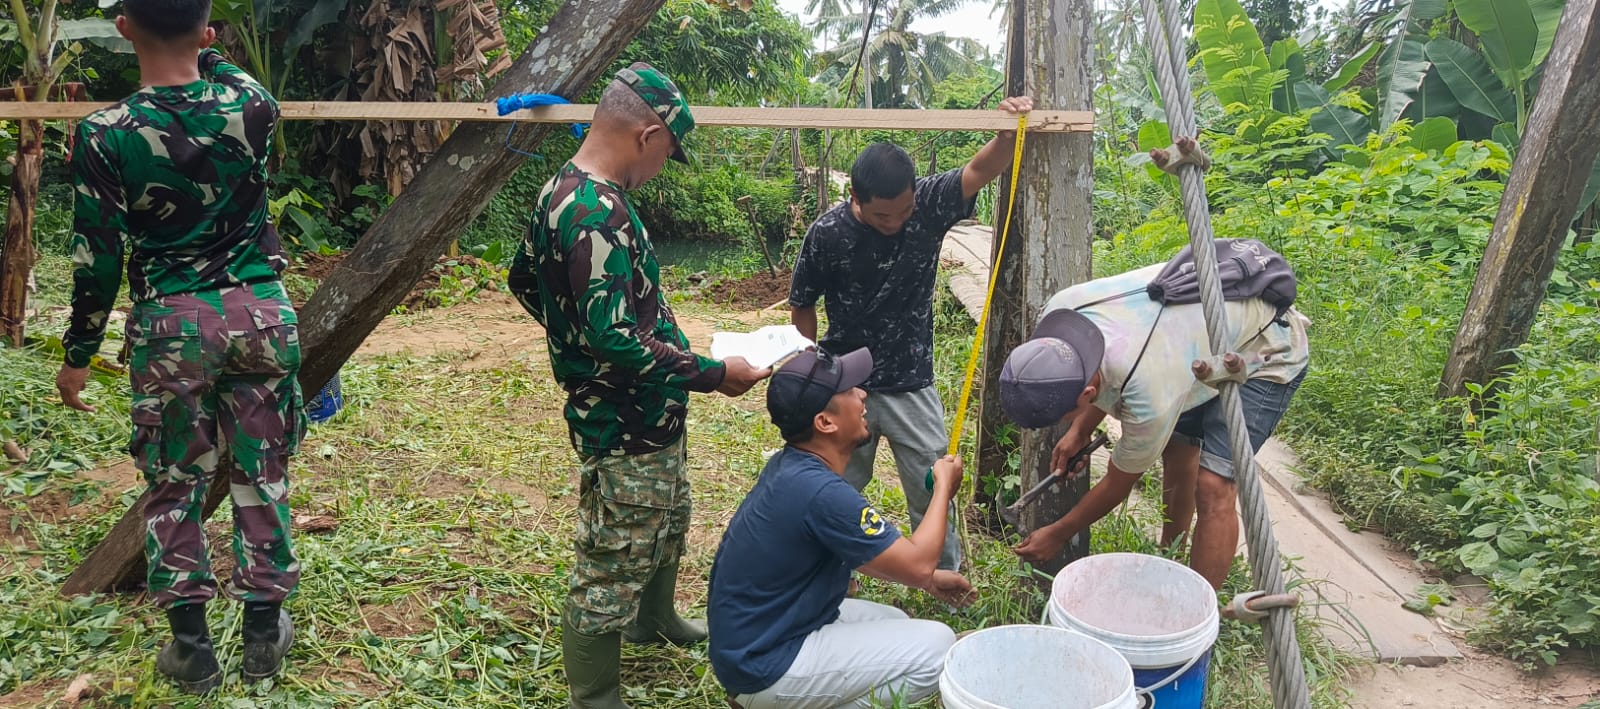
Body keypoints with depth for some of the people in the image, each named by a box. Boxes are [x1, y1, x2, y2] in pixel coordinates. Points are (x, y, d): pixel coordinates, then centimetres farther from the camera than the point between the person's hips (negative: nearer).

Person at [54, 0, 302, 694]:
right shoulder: (252, 105, -5)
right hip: (260, 311, 2)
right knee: (260, 475, 12)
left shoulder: (105, 135, -11)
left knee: (174, 483, 12)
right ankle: (265, 629, 23)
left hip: (169, 324, -2)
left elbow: (98, 259, -6)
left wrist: (78, 355, 5)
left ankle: (192, 647, 19)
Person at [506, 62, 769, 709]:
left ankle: (655, 620, 54)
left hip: (646, 418, 11)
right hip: (626, 426, -11)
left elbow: (525, 279, 18)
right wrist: (713, 375, -23)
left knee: (666, 524, 30)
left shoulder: (562, 190, 5)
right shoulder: (598, 213, -27)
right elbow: (615, 338, -32)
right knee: (613, 564, 4)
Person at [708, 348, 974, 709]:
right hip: (764, 665, -9)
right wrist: (944, 487, -3)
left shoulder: (792, 466, 2)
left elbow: (853, 549, 19)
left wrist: (930, 578, 16)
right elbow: (917, 564, -18)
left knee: (894, 625, 20)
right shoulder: (821, 491, -27)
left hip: (753, 637, 9)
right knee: (936, 647, -10)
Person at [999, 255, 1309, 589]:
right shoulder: (1058, 312, -23)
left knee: (1212, 488, -17)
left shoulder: (1149, 397, -40)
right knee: (1177, 451, 14)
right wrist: (1080, 430, -6)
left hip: (1267, 351, -8)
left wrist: (1057, 536, -6)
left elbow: (1118, 483, -19)